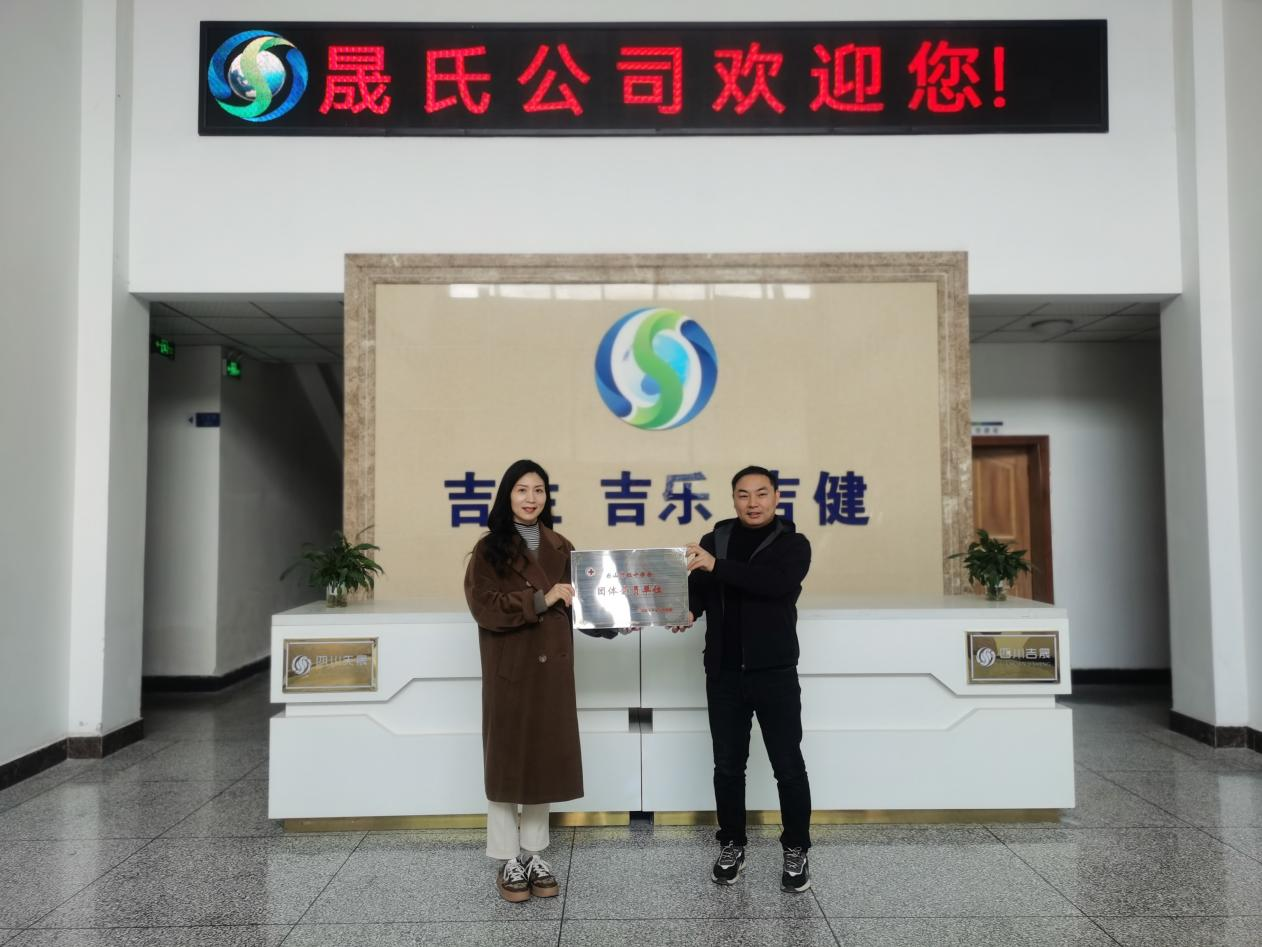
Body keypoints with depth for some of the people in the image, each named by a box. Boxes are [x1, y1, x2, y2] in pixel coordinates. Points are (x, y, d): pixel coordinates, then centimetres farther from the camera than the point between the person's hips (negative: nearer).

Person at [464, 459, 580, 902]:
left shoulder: (561, 548, 9)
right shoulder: (489, 549, -3)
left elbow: (576, 603, 12)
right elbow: (483, 605, -14)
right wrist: (541, 600, -18)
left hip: (551, 666, 4)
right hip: (508, 668, -4)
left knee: (545, 757, 10)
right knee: (507, 759, 3)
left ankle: (534, 854, 24)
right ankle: (507, 861, 16)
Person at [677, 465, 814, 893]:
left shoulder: (793, 544, -2)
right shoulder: (713, 540, 9)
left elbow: (774, 582, -20)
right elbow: (696, 587, 4)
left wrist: (716, 565, -26)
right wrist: (687, 610, -18)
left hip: (774, 672, -3)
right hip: (723, 673, 3)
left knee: (788, 765, 5)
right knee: (727, 764, 12)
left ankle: (796, 850, 22)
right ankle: (732, 845, 28)